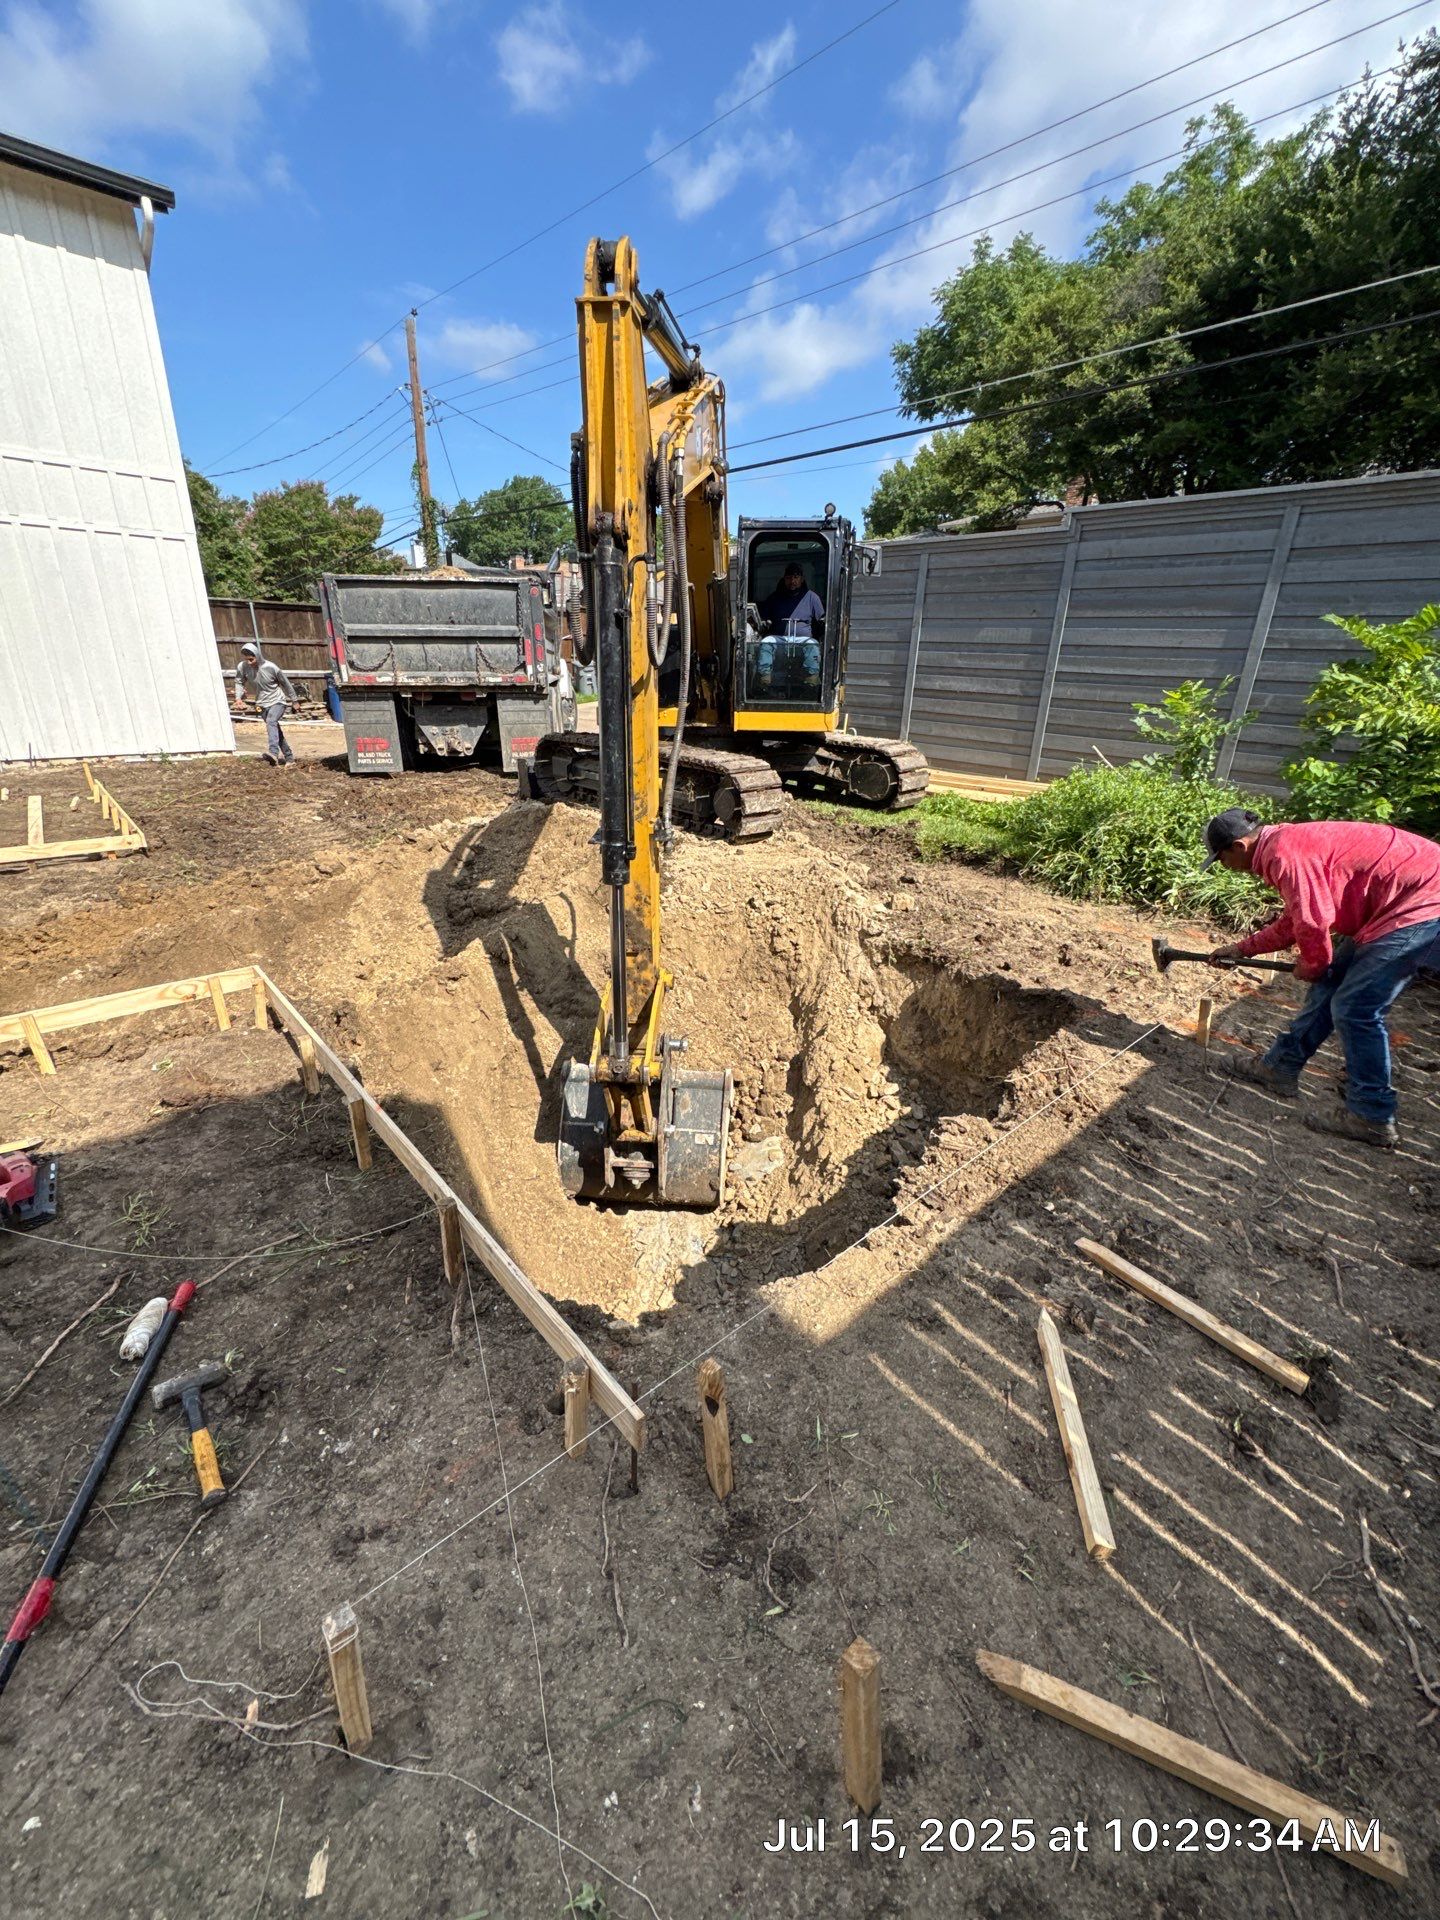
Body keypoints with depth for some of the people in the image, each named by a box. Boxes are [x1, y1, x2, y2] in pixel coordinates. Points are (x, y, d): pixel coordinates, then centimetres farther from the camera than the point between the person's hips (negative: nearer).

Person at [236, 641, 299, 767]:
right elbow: (239, 682, 7)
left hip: (277, 701, -5)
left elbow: (285, 683, -4)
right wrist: (239, 696, -9)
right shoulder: (243, 667, -9)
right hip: (262, 704, 5)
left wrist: (293, 700, 4)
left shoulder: (270, 667, -18)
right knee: (276, 730, 9)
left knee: (271, 721, -31)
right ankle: (289, 758, 19)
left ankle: (273, 752, -46)